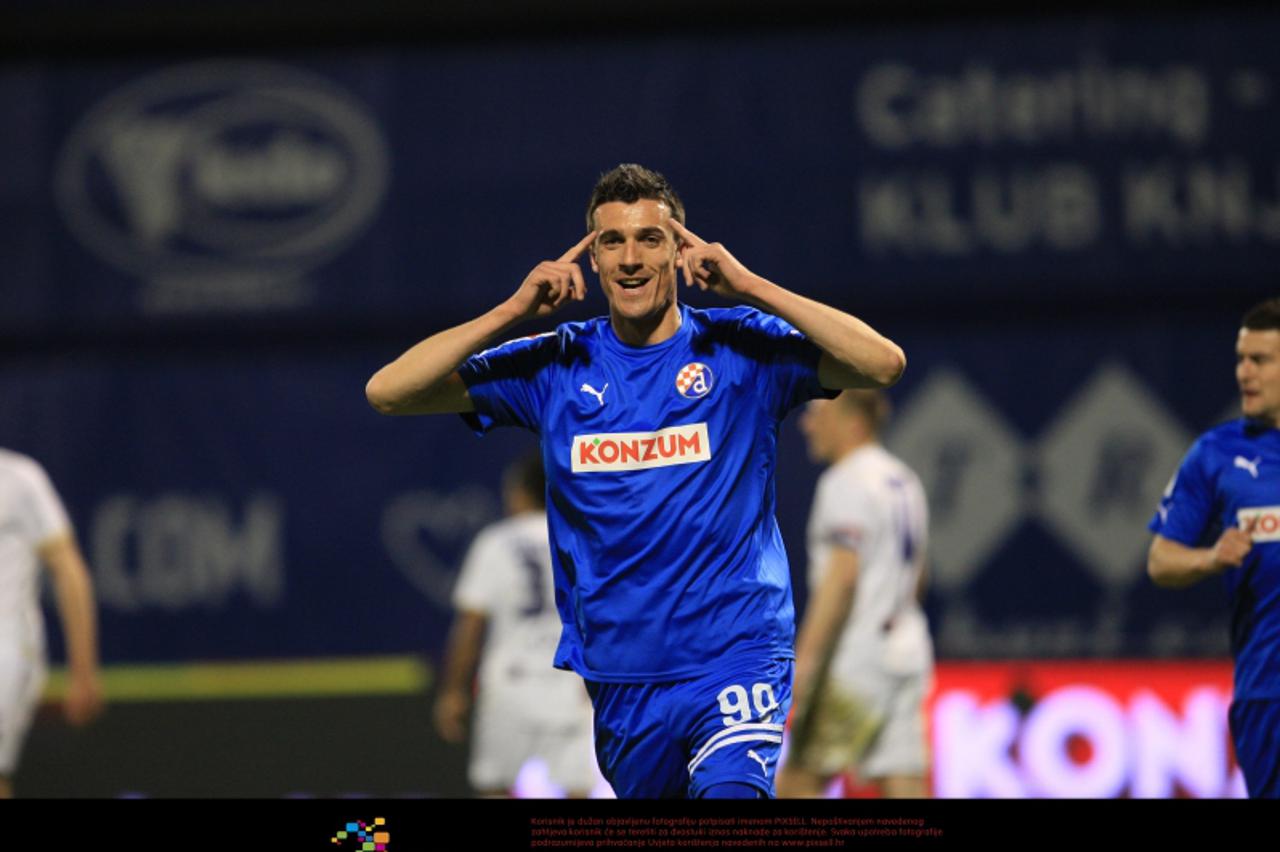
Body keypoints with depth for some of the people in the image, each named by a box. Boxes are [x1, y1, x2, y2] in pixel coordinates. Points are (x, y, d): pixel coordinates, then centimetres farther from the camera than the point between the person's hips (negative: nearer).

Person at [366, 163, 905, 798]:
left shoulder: (740, 350, 0)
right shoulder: (557, 368, 6)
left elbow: (883, 364, -14)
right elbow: (387, 392, 1)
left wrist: (750, 288, -15)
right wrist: (514, 311, -7)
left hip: (735, 660, -4)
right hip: (620, 684, 4)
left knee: (729, 794, -27)